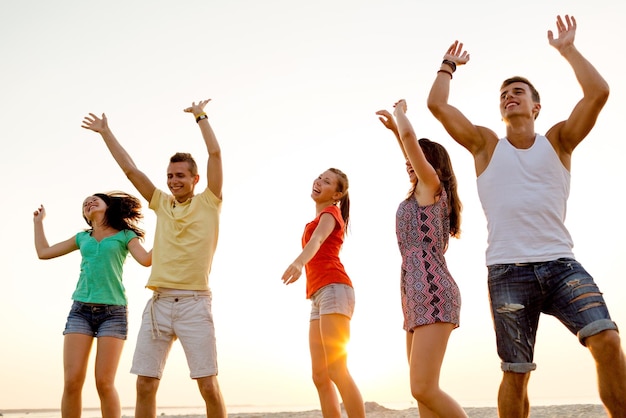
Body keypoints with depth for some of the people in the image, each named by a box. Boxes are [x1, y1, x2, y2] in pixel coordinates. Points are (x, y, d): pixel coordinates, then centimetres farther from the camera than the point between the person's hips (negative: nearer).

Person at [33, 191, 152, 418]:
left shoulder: (125, 235, 8)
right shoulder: (82, 237, 19)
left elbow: (146, 260, -7)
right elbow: (43, 252, 24)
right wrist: (38, 221, 31)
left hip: (113, 312, -3)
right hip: (80, 310, 3)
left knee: (104, 383, -10)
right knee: (72, 382, -8)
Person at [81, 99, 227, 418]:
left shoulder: (208, 202, 6)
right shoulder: (162, 204, 16)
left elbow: (215, 154, -1)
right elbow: (130, 169, 19)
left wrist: (201, 116, 6)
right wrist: (105, 132, 21)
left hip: (194, 303, -4)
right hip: (158, 304, 4)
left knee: (208, 385, -5)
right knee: (145, 384, 1)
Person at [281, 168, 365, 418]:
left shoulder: (330, 212, 2)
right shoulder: (321, 219, 30)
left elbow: (317, 239, -20)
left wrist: (299, 262, -40)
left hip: (334, 290, -9)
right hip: (319, 298, 9)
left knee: (337, 370, -18)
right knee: (320, 376, 2)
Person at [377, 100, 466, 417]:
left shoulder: (432, 185, -1)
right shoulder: (425, 193, 22)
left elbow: (410, 137, -8)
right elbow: (411, 152, 41)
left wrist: (399, 111, 11)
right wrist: (394, 128, 44)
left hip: (432, 292, -10)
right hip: (418, 295, 10)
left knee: (423, 389, -18)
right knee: (421, 390, 5)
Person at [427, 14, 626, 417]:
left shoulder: (558, 140, 12)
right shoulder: (487, 144, 11)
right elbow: (437, 104, 4)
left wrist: (568, 49, 8)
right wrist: (449, 65, 20)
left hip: (561, 263, 1)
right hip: (508, 272, 0)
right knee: (516, 373, 2)